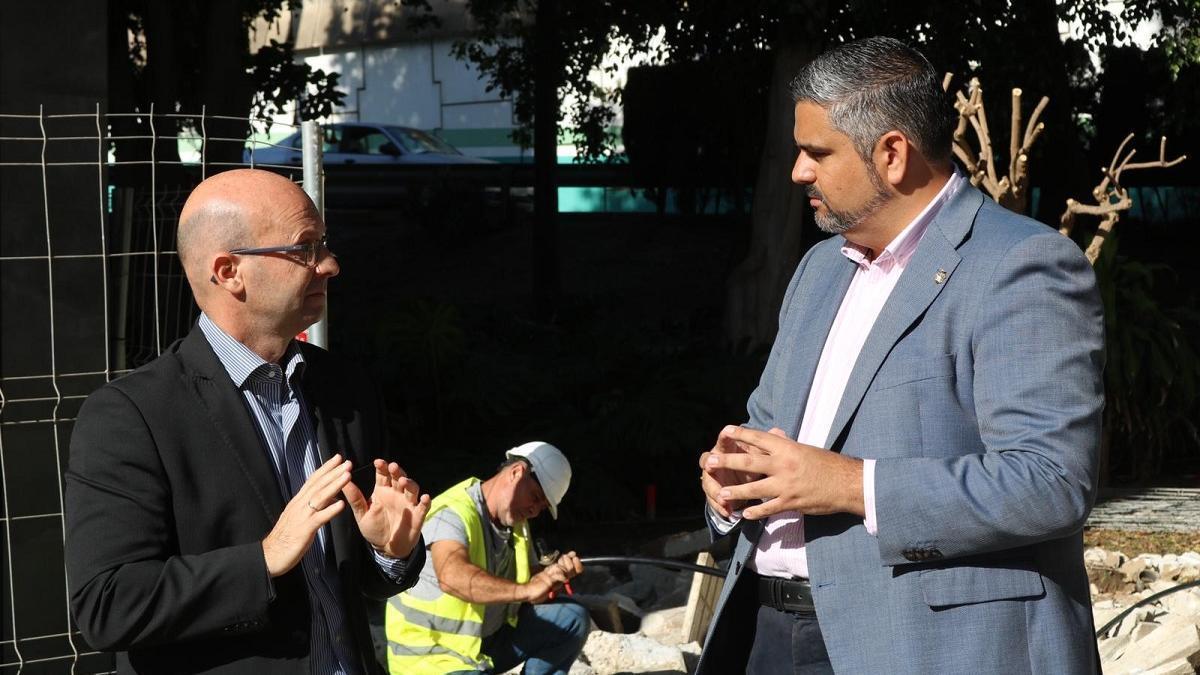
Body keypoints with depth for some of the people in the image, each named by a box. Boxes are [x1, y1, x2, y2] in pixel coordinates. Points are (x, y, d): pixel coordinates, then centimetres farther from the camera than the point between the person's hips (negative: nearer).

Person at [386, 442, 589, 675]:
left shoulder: (515, 522, 8)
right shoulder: (454, 514, -22)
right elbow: (451, 577, -42)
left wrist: (558, 571, -15)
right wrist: (525, 590, -52)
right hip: (434, 656, -9)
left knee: (572, 618, 2)